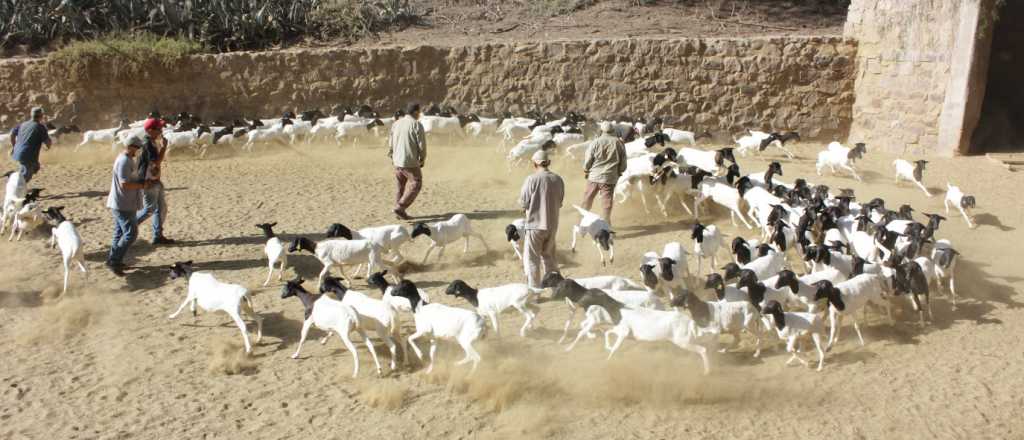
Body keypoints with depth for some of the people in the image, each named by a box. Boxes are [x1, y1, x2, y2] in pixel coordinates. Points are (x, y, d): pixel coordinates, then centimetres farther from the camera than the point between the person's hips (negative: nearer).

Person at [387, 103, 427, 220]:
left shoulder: (396, 124, 7)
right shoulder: (416, 125, -11)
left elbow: (390, 143, 12)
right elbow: (422, 144, -11)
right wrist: (422, 159, 4)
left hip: (397, 161, 7)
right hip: (410, 162, -7)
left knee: (401, 186, 17)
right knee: (415, 184, 5)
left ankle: (399, 212, 19)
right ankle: (400, 208, -4)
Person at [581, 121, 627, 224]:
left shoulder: (596, 142, -8)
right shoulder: (619, 143, -3)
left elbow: (588, 159, -4)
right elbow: (623, 161, 5)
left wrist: (586, 171, 12)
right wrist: (620, 171, 21)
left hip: (594, 176, 0)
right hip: (610, 177, 0)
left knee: (588, 197, 14)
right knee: (607, 200, 6)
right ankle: (606, 222, 9)